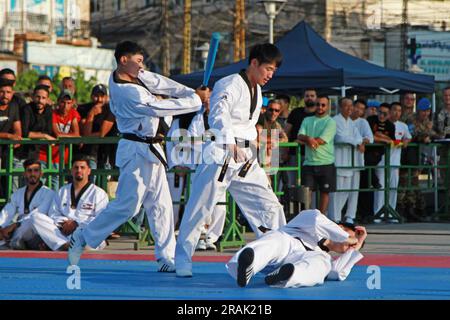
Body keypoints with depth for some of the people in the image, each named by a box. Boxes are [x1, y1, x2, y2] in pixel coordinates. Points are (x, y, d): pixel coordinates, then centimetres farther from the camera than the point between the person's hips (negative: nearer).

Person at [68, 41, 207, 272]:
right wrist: (197, 101, -15)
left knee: (161, 204, 8)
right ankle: (82, 238, 8)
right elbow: (161, 108, -23)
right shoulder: (127, 93, -24)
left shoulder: (134, 75, 4)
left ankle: (165, 257, 11)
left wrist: (194, 93, -4)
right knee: (126, 205, -7)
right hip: (137, 151, -10)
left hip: (150, 150, 10)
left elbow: (162, 84, 6)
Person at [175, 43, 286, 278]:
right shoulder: (229, 85, -13)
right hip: (220, 154, -8)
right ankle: (182, 258, 7)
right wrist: (231, 144, -40)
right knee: (200, 207, -4)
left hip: (245, 157, 8)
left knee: (268, 205, 3)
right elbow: (219, 115, -29)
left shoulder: (256, 90, 16)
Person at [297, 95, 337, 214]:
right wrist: (309, 139, -19)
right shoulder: (307, 121, 14)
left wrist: (306, 139, -6)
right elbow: (300, 136, 1)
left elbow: (321, 141, -12)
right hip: (309, 163, 3)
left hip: (325, 163, -3)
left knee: (325, 191, 4)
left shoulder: (330, 122, -1)